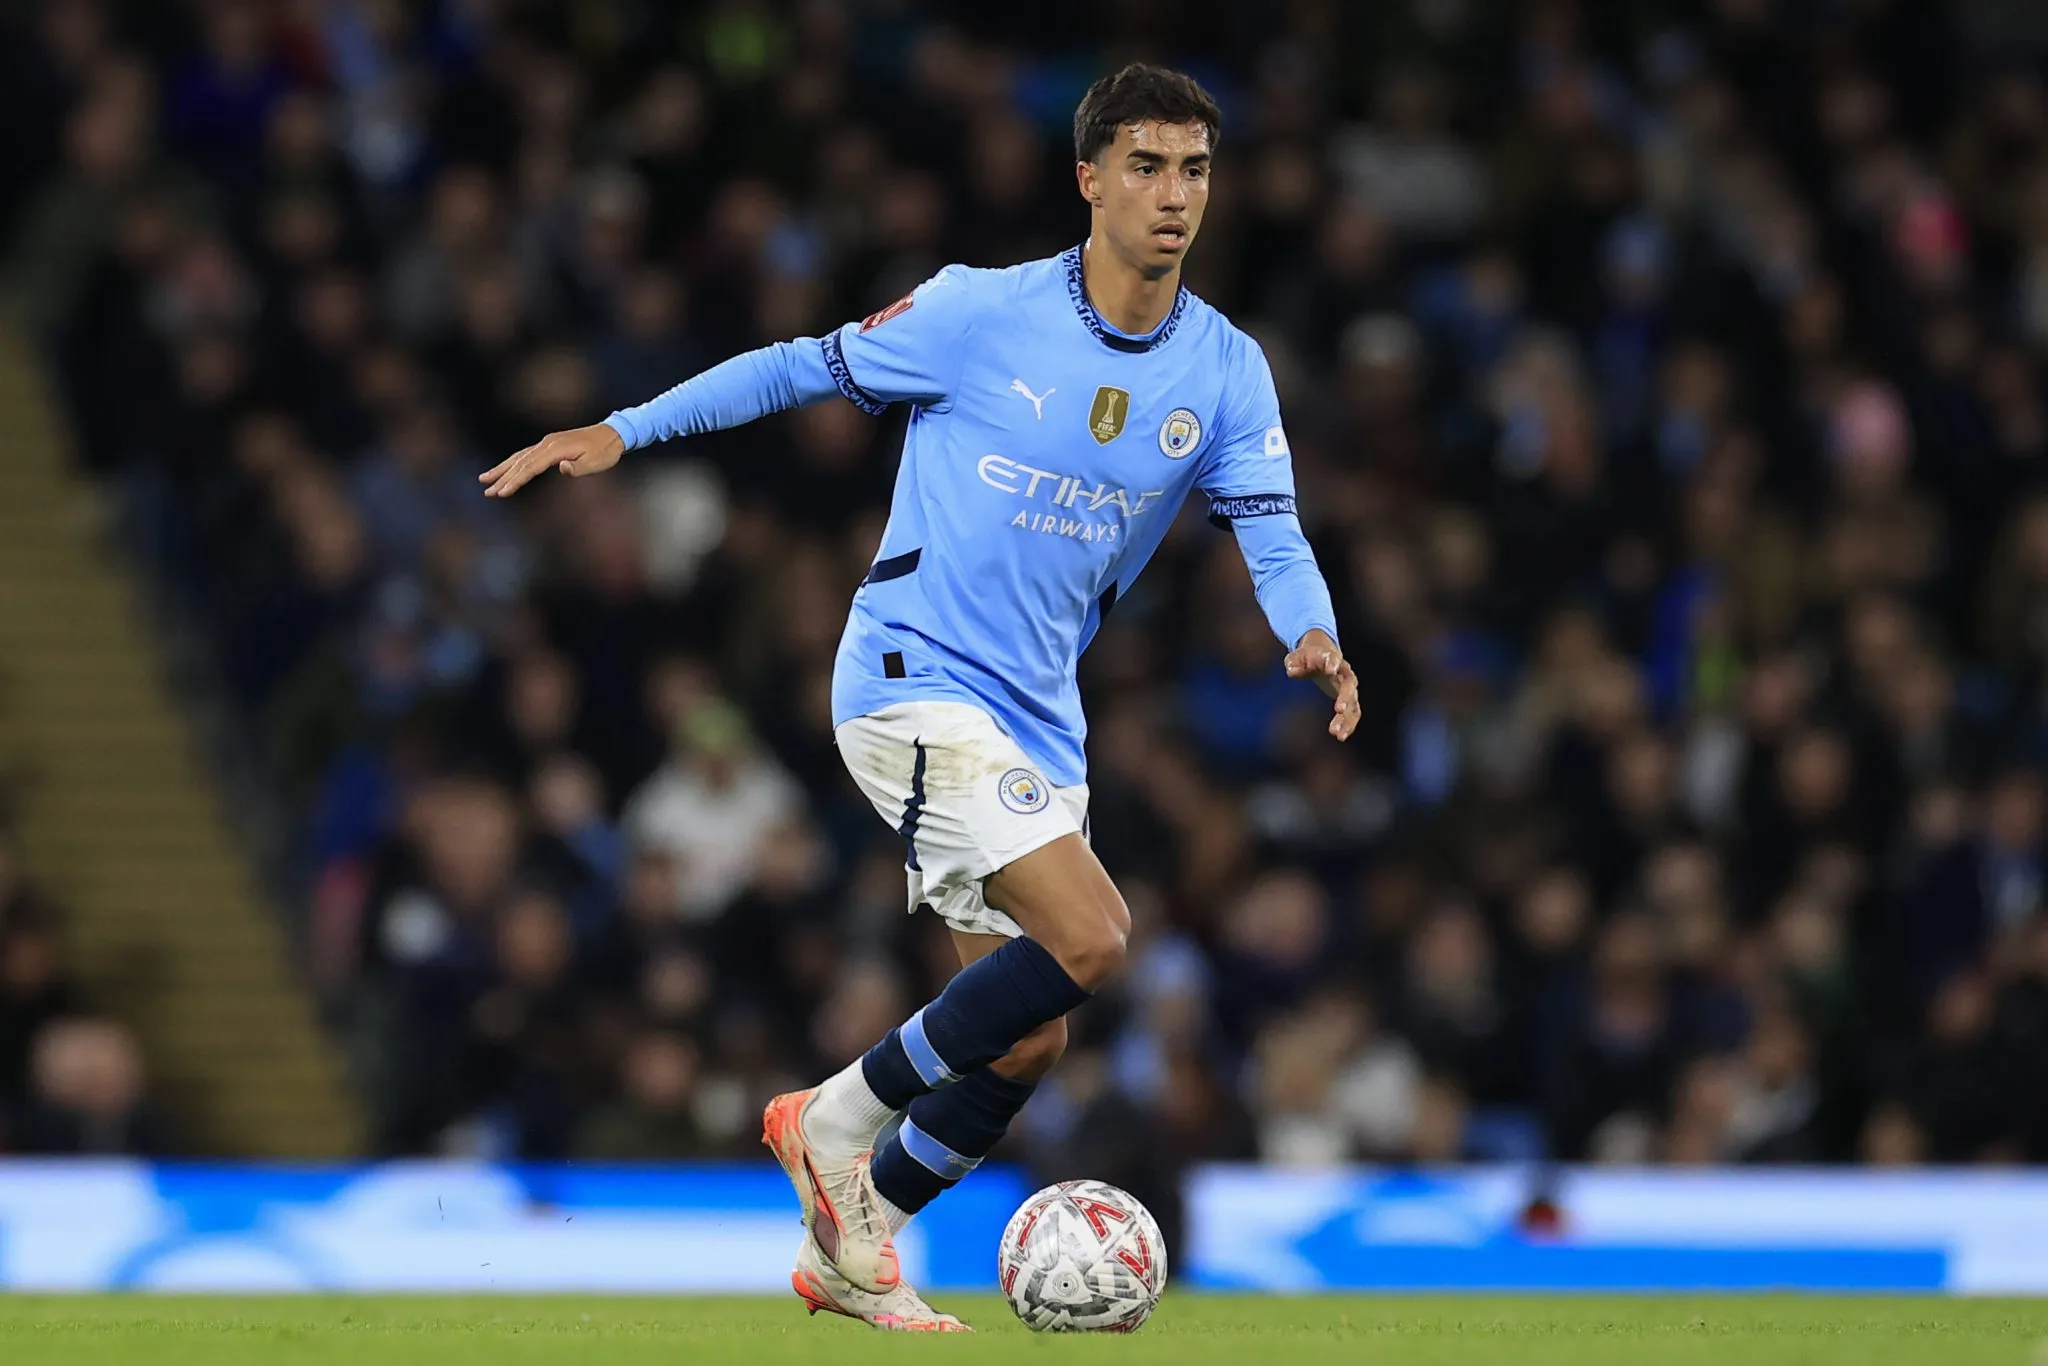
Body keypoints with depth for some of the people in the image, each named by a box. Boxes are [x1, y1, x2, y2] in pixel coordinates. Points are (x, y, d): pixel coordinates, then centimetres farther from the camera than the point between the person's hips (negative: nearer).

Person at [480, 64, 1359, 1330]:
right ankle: (843, 1116, -7)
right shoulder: (983, 314, -9)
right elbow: (805, 367, 1)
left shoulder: (1226, 370, 2)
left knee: (1026, 1042, 6)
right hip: (914, 680, -6)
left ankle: (851, 1248, 26)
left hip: (1036, 723, 6)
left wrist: (1313, 637, -27)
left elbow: (1274, 535, -5)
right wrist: (618, 432, -2)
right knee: (1088, 935, -24)